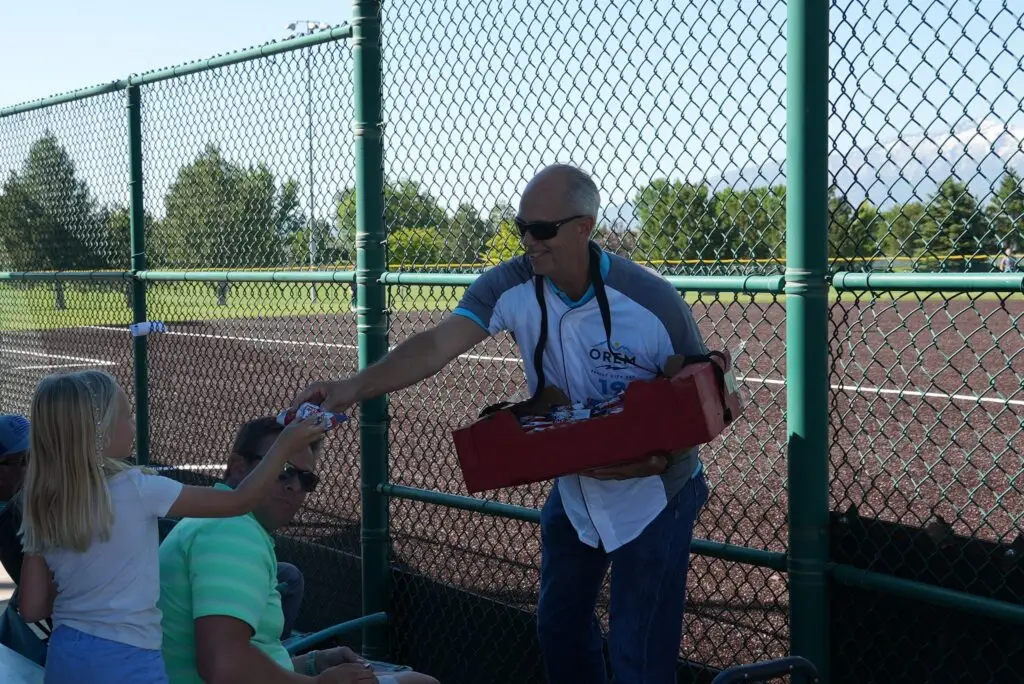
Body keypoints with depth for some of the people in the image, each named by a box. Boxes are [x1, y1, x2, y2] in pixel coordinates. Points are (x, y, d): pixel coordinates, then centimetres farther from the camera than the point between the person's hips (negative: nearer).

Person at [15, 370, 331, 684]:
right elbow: (239, 501, -8)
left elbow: (31, 608, 3)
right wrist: (287, 443, 0)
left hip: (64, 657, 6)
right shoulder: (135, 489, -14)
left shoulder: (41, 508, 0)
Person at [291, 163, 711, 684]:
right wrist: (355, 387, -43)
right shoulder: (510, 287, -15)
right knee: (559, 625, 20)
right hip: (573, 489, 5)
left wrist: (659, 459, -29)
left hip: (652, 497, -5)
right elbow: (437, 345, -27)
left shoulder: (652, 300, -24)